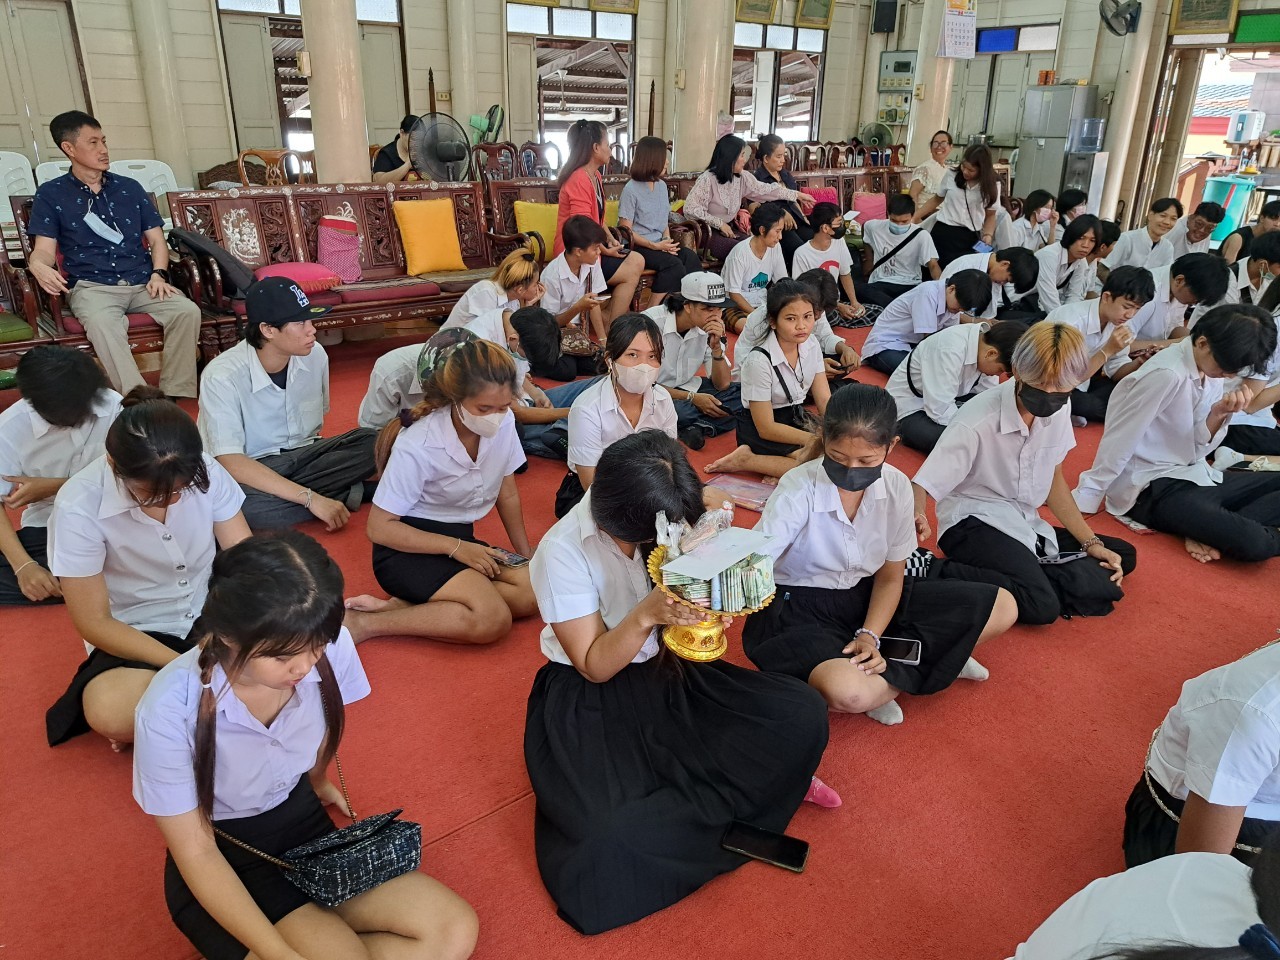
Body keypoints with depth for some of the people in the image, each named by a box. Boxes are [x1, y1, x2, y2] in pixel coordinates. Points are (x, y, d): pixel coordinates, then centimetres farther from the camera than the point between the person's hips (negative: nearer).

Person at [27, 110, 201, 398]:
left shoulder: (130, 188, 20)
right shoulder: (50, 194, 12)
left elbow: (156, 239, 18)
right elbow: (44, 249, 5)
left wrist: (158, 273, -3)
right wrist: (39, 266, -21)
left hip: (142, 283, 3)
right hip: (91, 286, -2)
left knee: (188, 311, -29)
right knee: (103, 323, -38)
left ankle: (177, 398, -27)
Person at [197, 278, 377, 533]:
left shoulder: (315, 354, -9)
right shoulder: (222, 377, -22)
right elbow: (230, 462, -29)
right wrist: (310, 498, -35)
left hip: (303, 455, 3)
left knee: (372, 442, -22)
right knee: (236, 504, -39)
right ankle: (342, 494, -17)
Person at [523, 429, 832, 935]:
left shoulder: (667, 523, -9)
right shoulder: (563, 551, -20)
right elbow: (594, 666, -15)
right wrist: (645, 614, -32)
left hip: (669, 675, 4)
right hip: (589, 703, -3)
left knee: (803, 713, -14)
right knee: (606, 837, -30)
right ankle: (752, 780, -7)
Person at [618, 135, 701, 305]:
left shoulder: (662, 185, 12)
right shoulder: (631, 189, -10)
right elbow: (626, 230, -11)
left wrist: (667, 239, -2)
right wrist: (655, 245, -18)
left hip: (660, 243, 6)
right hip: (639, 246, -6)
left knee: (691, 259, -22)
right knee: (674, 265, -30)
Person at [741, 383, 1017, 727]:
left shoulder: (896, 486, -9)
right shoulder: (799, 489, -22)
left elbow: (890, 576, 1)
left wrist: (870, 635, -14)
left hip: (866, 596, 6)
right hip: (799, 610, -5)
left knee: (1001, 607, -2)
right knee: (848, 692, -38)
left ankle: (880, 674, -6)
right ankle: (935, 656, -6)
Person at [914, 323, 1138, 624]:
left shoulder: (1058, 410, -1)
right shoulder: (979, 421, -21)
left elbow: (1053, 480, 12)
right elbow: (923, 484, -22)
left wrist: (1091, 542, 5)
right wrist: (917, 519, -46)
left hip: (1026, 526, 8)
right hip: (973, 523, -8)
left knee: (1122, 557, 3)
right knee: (1042, 605, -29)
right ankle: (935, 572, -21)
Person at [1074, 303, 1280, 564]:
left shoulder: (1211, 369, 4)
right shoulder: (1167, 375, -22)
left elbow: (1197, 449, 5)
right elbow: (1119, 443, -19)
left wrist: (1218, 415, -14)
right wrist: (1083, 503, -16)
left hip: (1193, 475, 10)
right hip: (1152, 488, -10)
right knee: (1252, 543, -27)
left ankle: (1209, 528, -7)